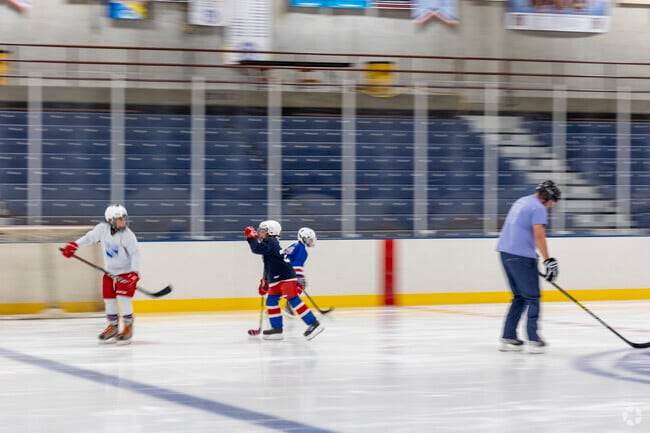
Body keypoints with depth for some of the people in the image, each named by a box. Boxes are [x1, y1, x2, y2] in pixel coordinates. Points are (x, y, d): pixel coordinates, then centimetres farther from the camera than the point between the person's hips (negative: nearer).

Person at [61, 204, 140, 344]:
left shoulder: (127, 235, -20)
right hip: (110, 271, 5)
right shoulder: (102, 229, -9)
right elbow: (89, 237, 6)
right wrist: (74, 245, -3)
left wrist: (134, 272, -28)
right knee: (109, 298, 7)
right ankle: (113, 327, 25)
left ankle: (128, 327, 0)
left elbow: (135, 253, -19)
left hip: (126, 271, -5)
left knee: (122, 297, -15)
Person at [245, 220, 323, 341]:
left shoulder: (271, 242, -10)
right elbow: (269, 266, 30)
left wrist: (251, 237, -16)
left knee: (294, 300, -14)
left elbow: (258, 249, -30)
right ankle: (277, 329, 12)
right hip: (276, 279, 11)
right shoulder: (270, 244, 22)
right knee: (271, 301, 9)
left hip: (286, 277, -11)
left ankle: (314, 324, -15)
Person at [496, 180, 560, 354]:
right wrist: (548, 260, -19)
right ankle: (533, 340, -7)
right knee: (532, 297, -3)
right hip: (521, 256, -9)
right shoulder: (538, 209, -10)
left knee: (520, 296, 16)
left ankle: (508, 337, 13)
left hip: (506, 252, 9)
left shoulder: (521, 202, 19)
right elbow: (539, 236, -19)